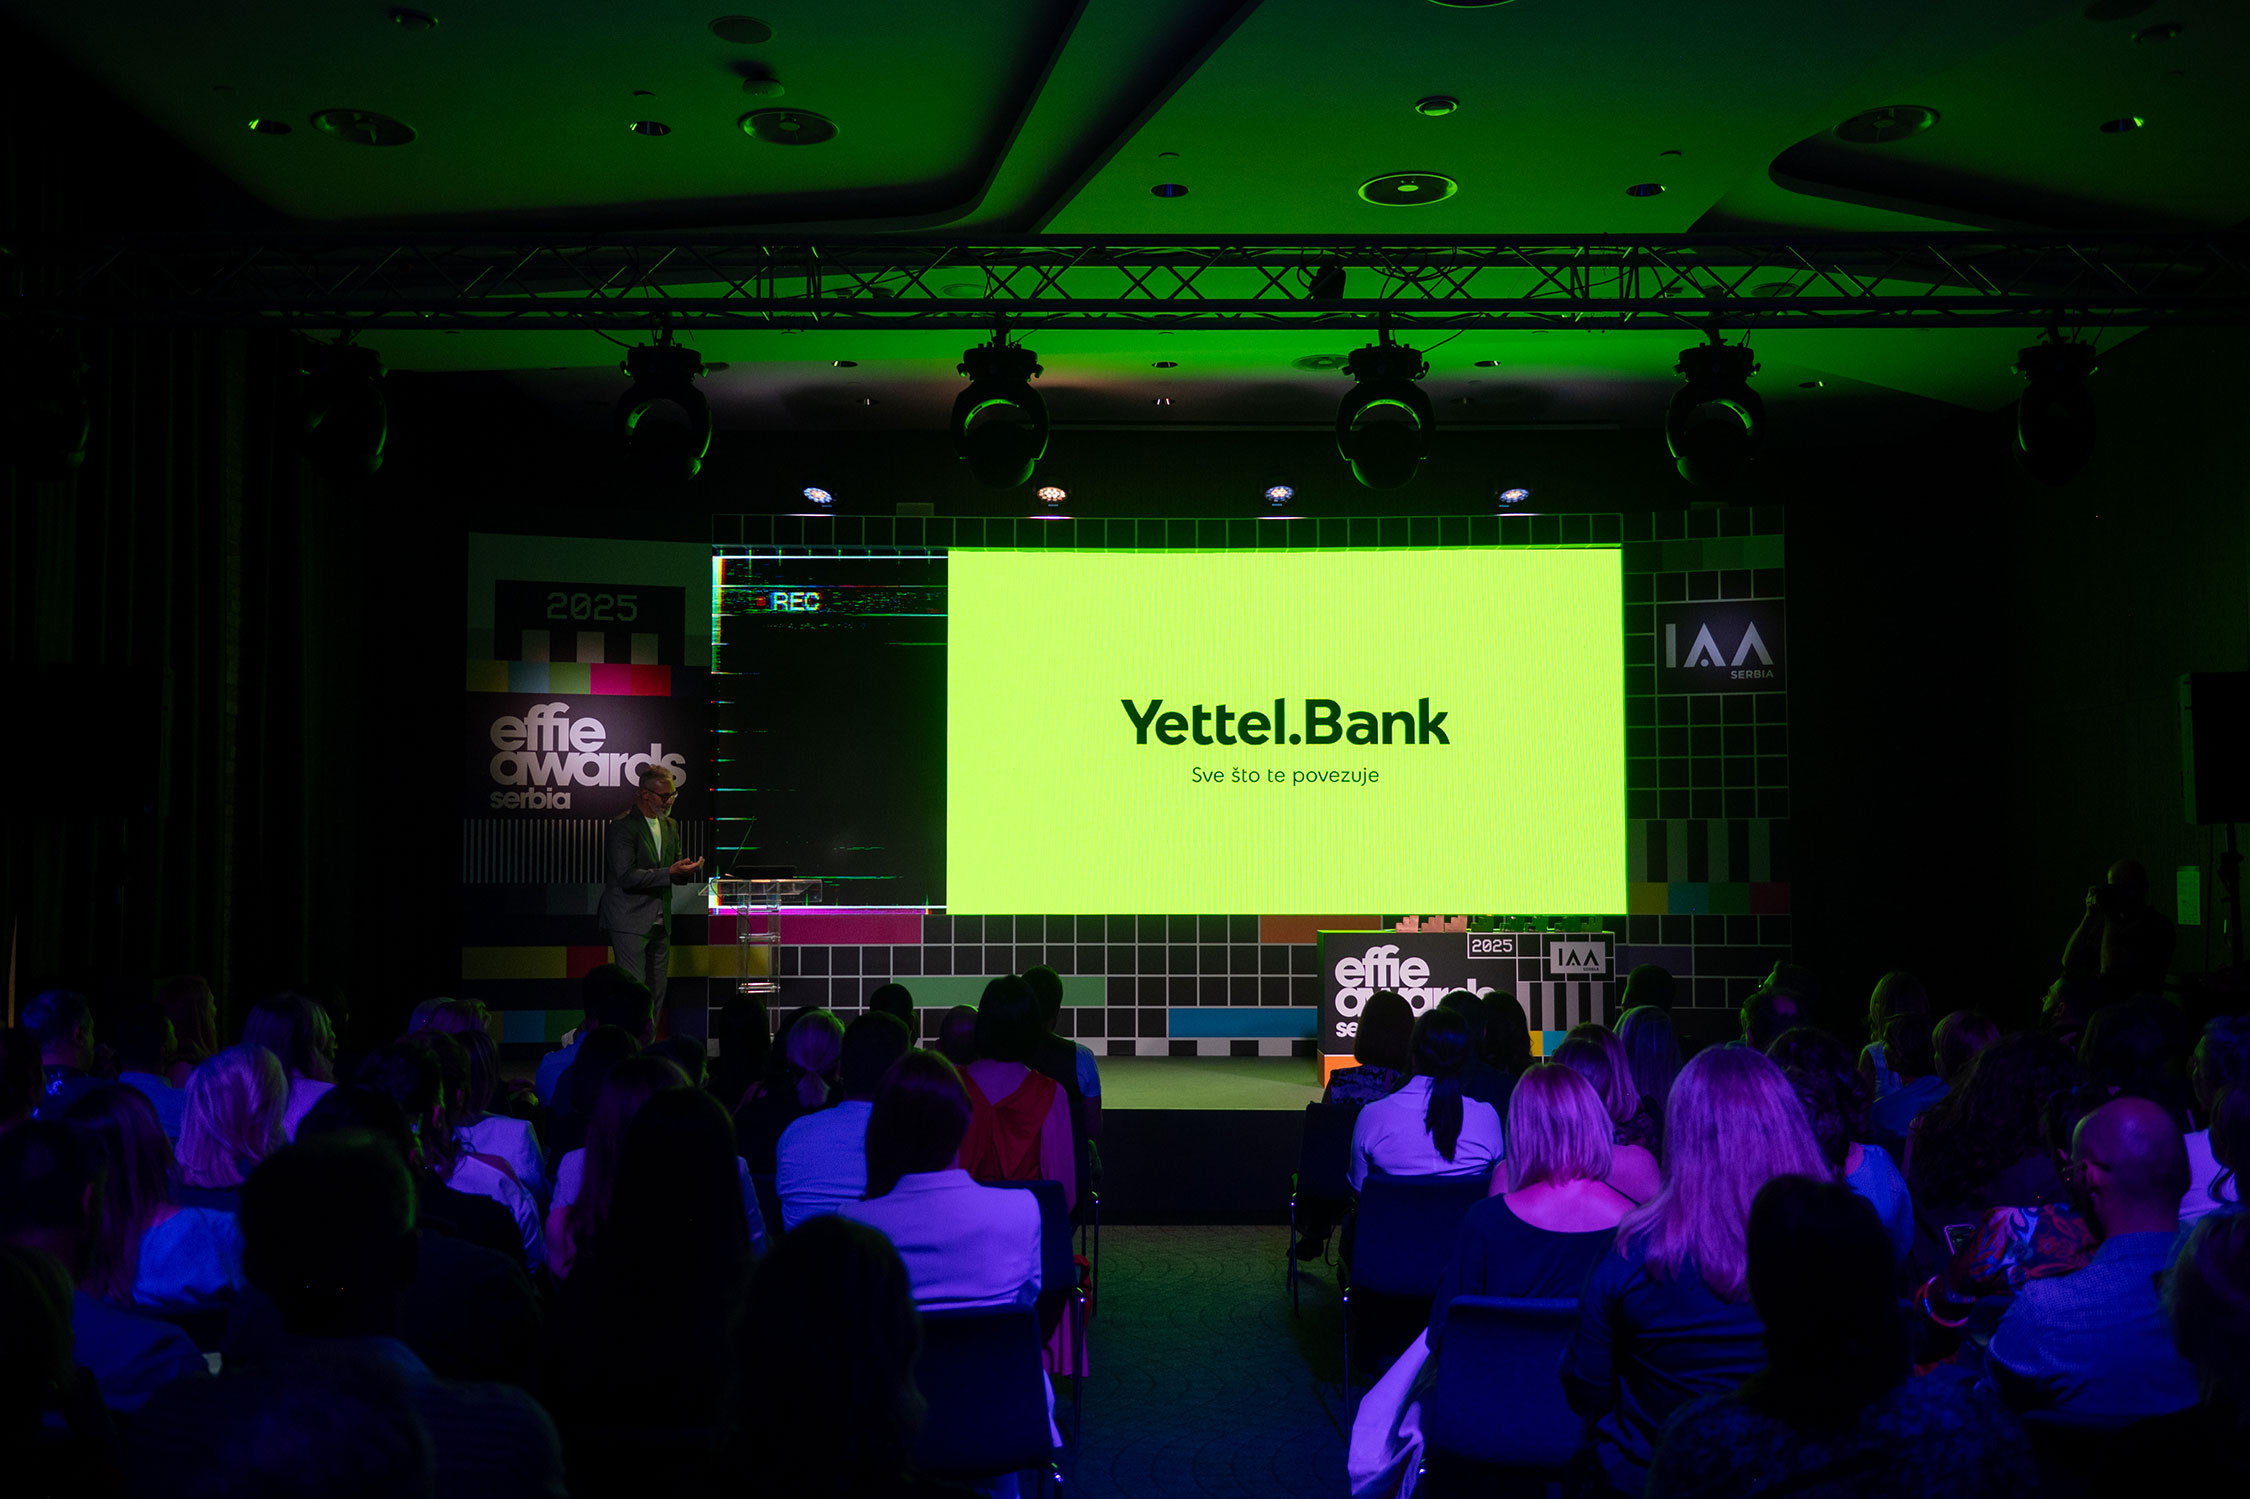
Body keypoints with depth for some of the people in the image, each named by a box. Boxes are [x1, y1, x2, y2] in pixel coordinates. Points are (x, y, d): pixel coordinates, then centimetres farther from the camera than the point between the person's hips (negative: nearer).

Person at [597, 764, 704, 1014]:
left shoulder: (670, 826, 14)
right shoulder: (623, 825, -10)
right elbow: (626, 877, -17)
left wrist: (687, 870, -3)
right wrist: (669, 873, -22)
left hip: (660, 923, 8)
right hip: (631, 921, -7)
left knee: (656, 993, 8)